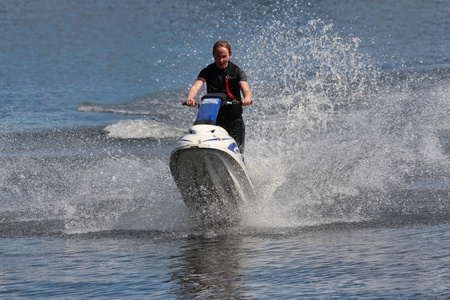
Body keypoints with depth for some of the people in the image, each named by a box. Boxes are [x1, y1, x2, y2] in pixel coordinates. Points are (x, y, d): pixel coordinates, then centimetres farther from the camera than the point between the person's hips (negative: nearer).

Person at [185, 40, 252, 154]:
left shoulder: (237, 71, 1)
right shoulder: (208, 71, 1)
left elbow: (246, 90, -14)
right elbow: (196, 86, -16)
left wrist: (247, 98, -40)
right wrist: (190, 98, -39)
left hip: (234, 118, 0)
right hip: (213, 117, 0)